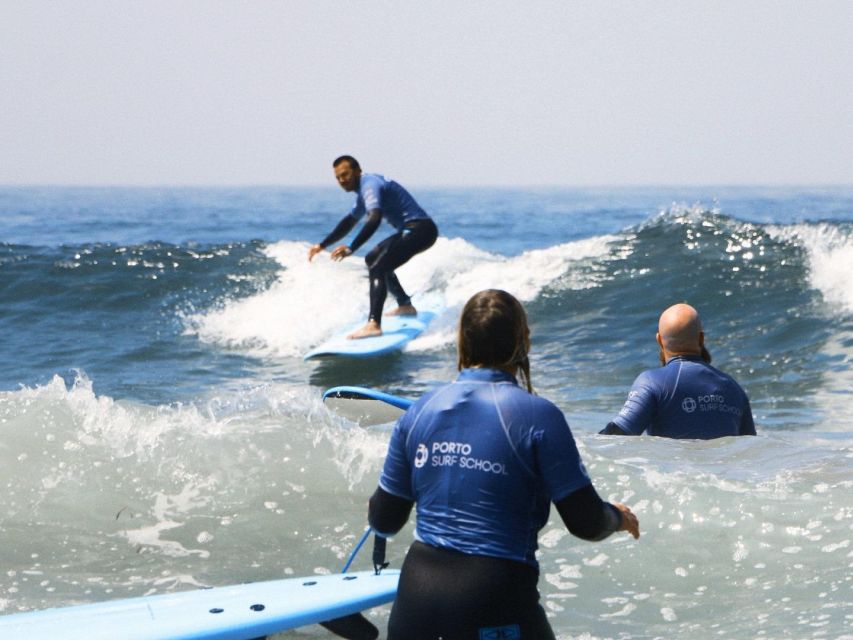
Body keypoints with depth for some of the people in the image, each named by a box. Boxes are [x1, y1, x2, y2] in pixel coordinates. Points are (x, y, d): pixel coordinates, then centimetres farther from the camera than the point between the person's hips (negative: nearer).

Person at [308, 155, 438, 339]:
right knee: (373, 259, 27)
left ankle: (374, 324, -35)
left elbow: (374, 219, -32)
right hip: (411, 230, 11)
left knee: (378, 268, -22)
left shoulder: (370, 185, -14)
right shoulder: (365, 188, 19)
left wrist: (351, 248, -39)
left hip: (420, 229, -11)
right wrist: (322, 245, 30)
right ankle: (405, 305, 32)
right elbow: (349, 222, 32)